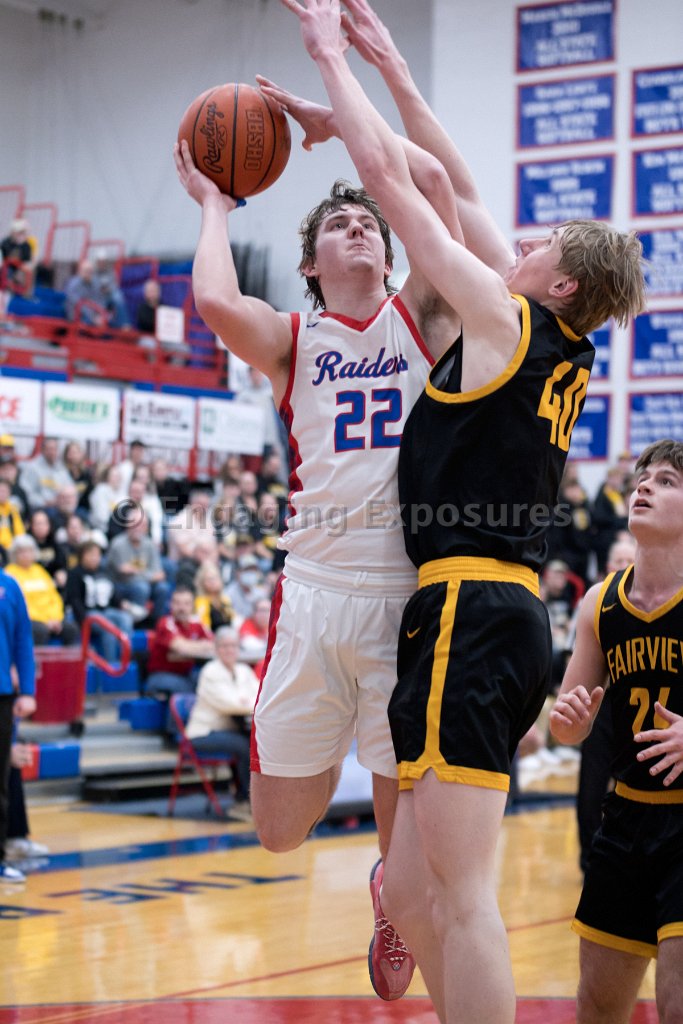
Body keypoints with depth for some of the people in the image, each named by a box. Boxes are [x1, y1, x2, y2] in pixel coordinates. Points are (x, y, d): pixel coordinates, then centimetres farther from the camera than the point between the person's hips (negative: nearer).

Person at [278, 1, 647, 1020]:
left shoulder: (506, 320, -4)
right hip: (504, 611, 9)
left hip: (471, 609, -9)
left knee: (461, 895, -11)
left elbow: (391, 177, 0)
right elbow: (460, 193, 24)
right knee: (408, 895, 11)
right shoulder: (564, 352, 17)